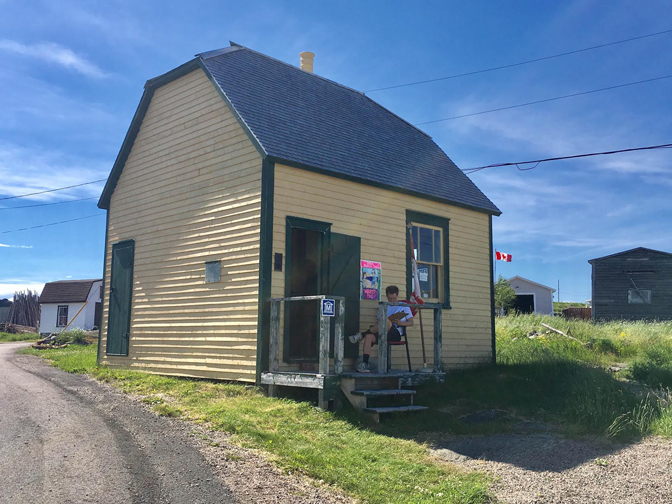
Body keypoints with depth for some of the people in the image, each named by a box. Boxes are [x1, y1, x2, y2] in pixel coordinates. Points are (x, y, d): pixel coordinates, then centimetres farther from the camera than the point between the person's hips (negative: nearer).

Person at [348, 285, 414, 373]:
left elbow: (411, 323, 10)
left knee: (386, 320, -36)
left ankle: (362, 334, -23)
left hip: (396, 333, -4)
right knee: (369, 336, -30)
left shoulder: (404, 306, 17)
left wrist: (401, 323, -10)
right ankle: (364, 364, -35)